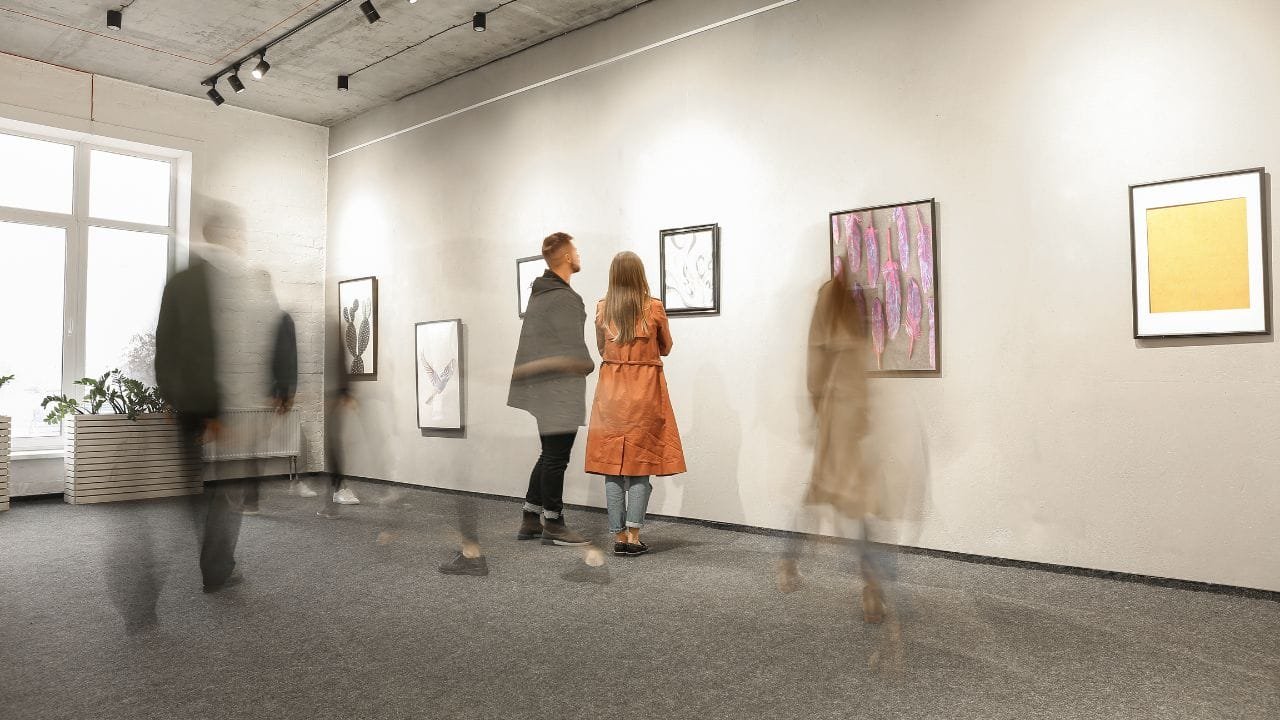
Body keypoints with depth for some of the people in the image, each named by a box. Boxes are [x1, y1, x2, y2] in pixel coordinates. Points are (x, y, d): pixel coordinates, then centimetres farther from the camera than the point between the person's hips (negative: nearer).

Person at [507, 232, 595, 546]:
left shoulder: (538, 294, 14)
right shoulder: (565, 298, -16)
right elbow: (573, 346, -18)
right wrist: (588, 365, -1)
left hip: (539, 387, 9)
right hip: (560, 390, -9)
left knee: (549, 455, 17)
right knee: (556, 458, 0)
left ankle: (530, 520, 22)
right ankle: (553, 526, 10)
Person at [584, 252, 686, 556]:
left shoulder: (602, 309, 1)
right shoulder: (654, 308, -5)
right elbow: (665, 349, 8)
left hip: (610, 391, 2)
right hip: (645, 392, -2)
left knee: (612, 464, 6)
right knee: (641, 463, 4)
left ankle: (618, 536, 8)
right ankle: (633, 534, -1)